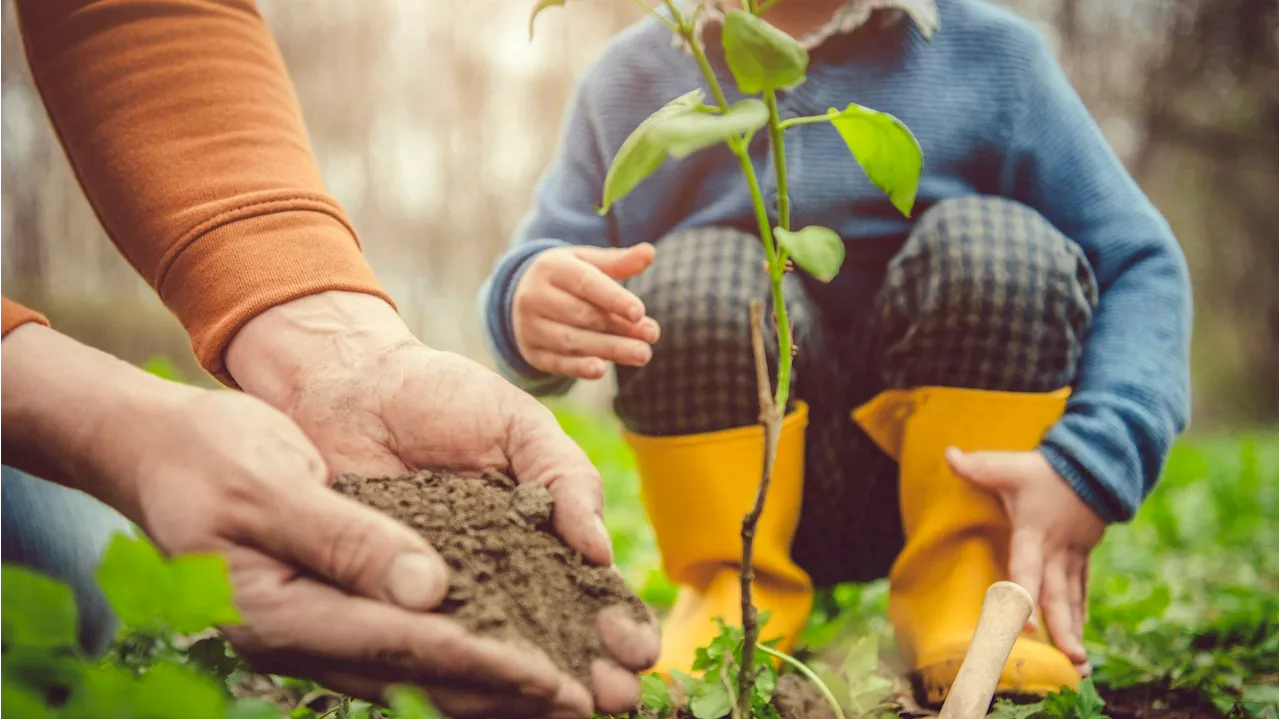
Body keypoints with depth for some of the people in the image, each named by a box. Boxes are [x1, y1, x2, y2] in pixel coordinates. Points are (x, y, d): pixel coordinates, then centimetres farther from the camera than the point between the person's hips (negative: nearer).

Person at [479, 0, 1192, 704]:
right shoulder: (631, 78, 3)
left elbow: (1142, 263, -7)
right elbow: (539, 263, -5)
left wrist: (1090, 467, -25)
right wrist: (529, 306, -32)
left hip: (955, 479, 1)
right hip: (741, 488, 0)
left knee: (1002, 244, -21)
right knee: (693, 273, -23)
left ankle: (966, 594, -11)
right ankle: (734, 592, -8)